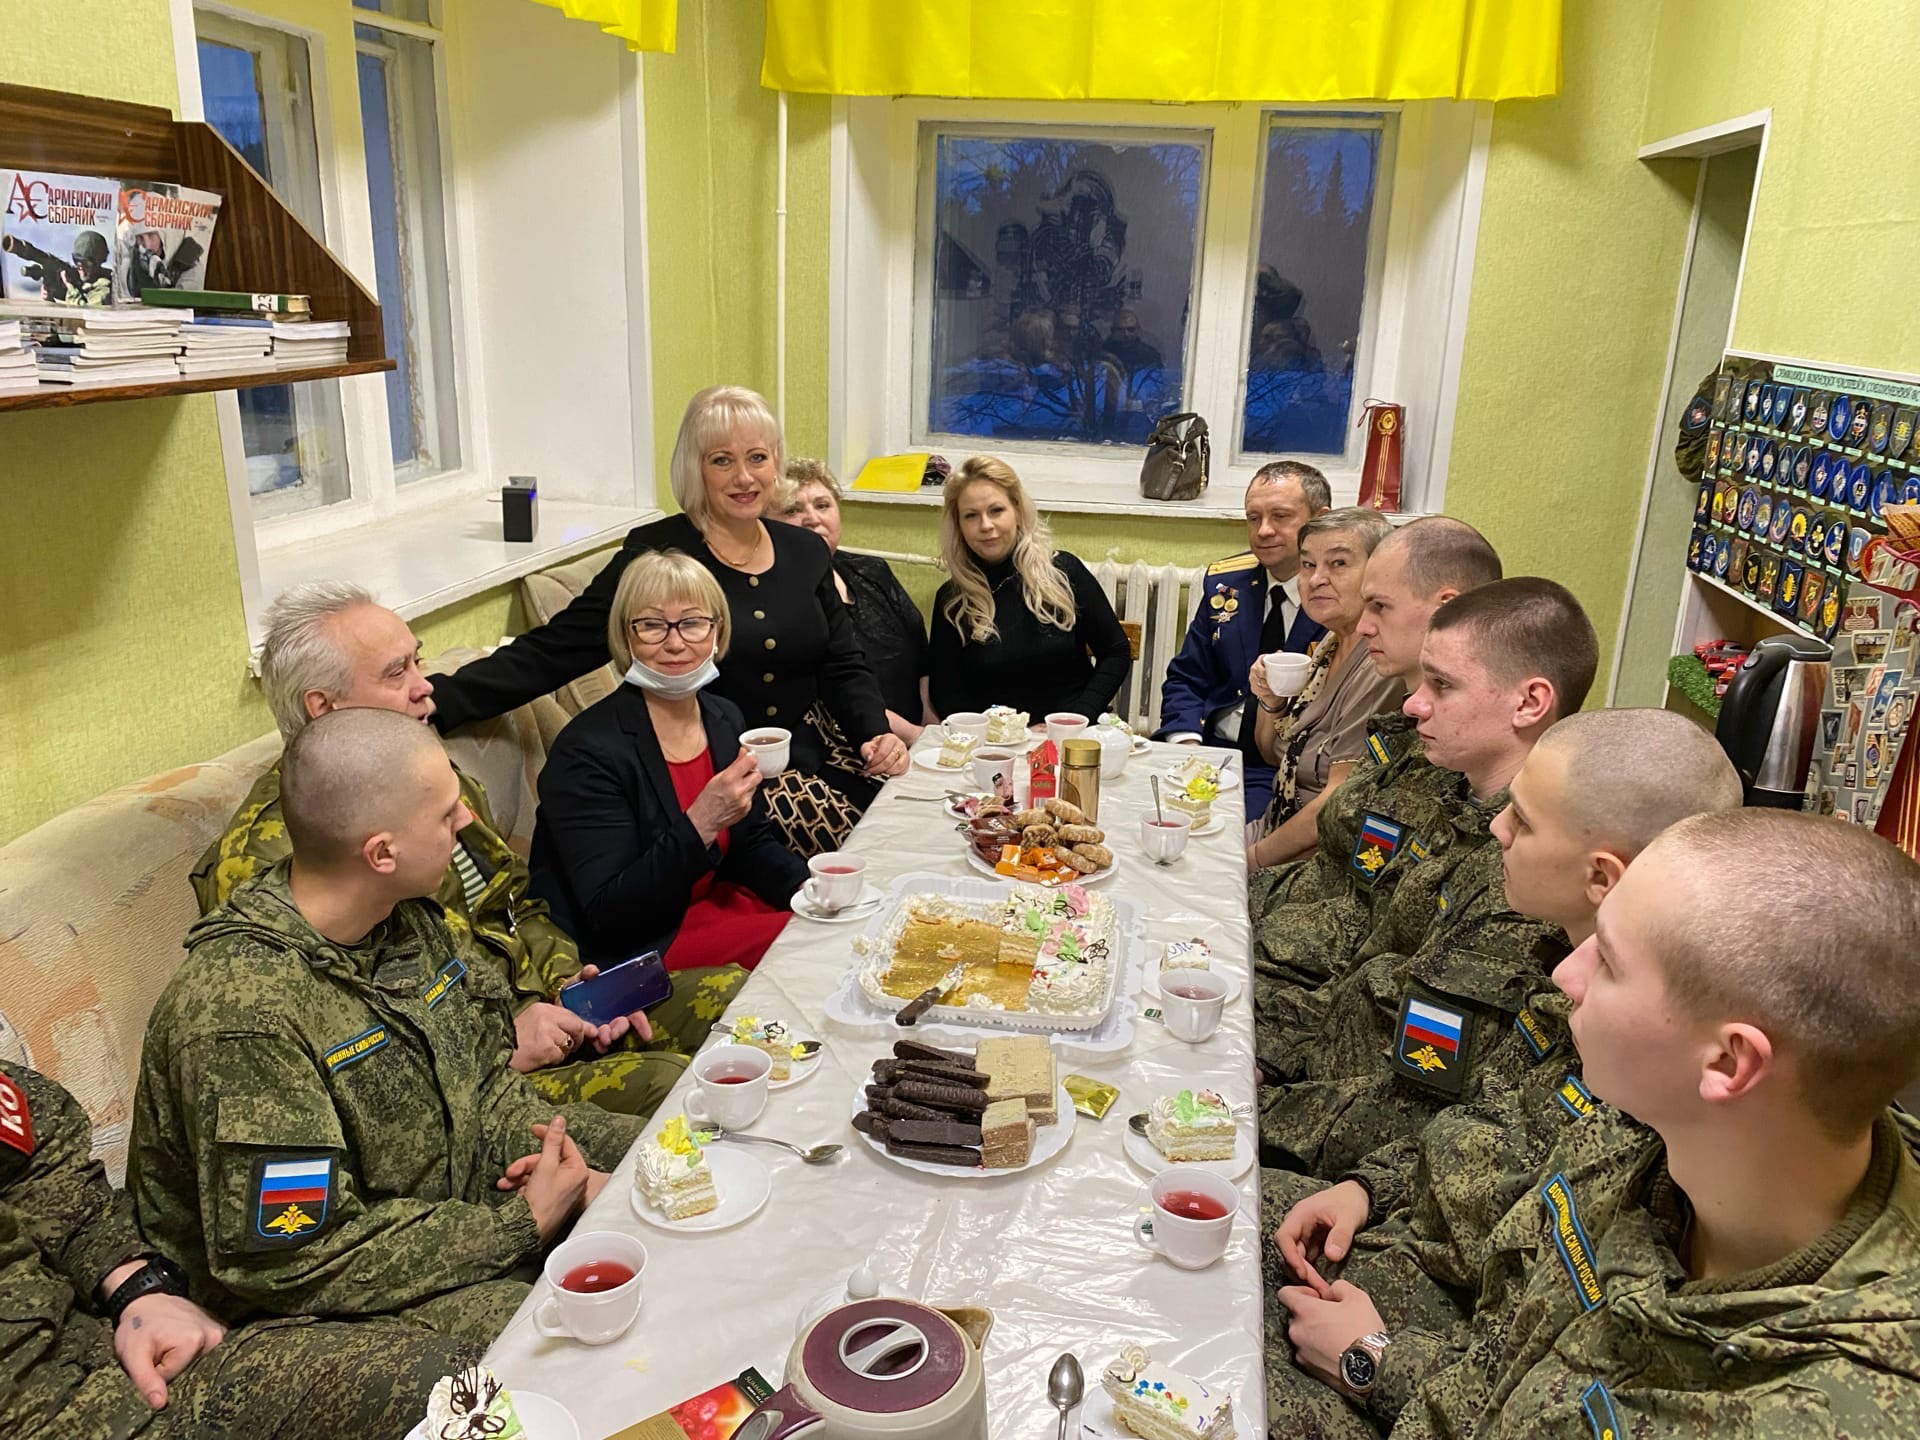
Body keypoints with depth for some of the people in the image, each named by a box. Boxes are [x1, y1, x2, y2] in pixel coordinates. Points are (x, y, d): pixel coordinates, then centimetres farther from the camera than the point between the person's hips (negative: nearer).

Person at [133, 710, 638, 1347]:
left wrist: (543, 1142, -11)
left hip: (458, 1187, 8)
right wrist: (521, 1225, -22)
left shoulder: (406, 915, -5)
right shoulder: (242, 1014, -31)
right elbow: (297, 1259, -26)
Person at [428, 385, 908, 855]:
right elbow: (553, 651, -10)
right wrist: (439, 701, -23)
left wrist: (877, 732, -6)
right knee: (845, 840, -24)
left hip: (812, 748, 6)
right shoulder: (656, 554, -7)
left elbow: (844, 666, 14)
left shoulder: (806, 552, 9)